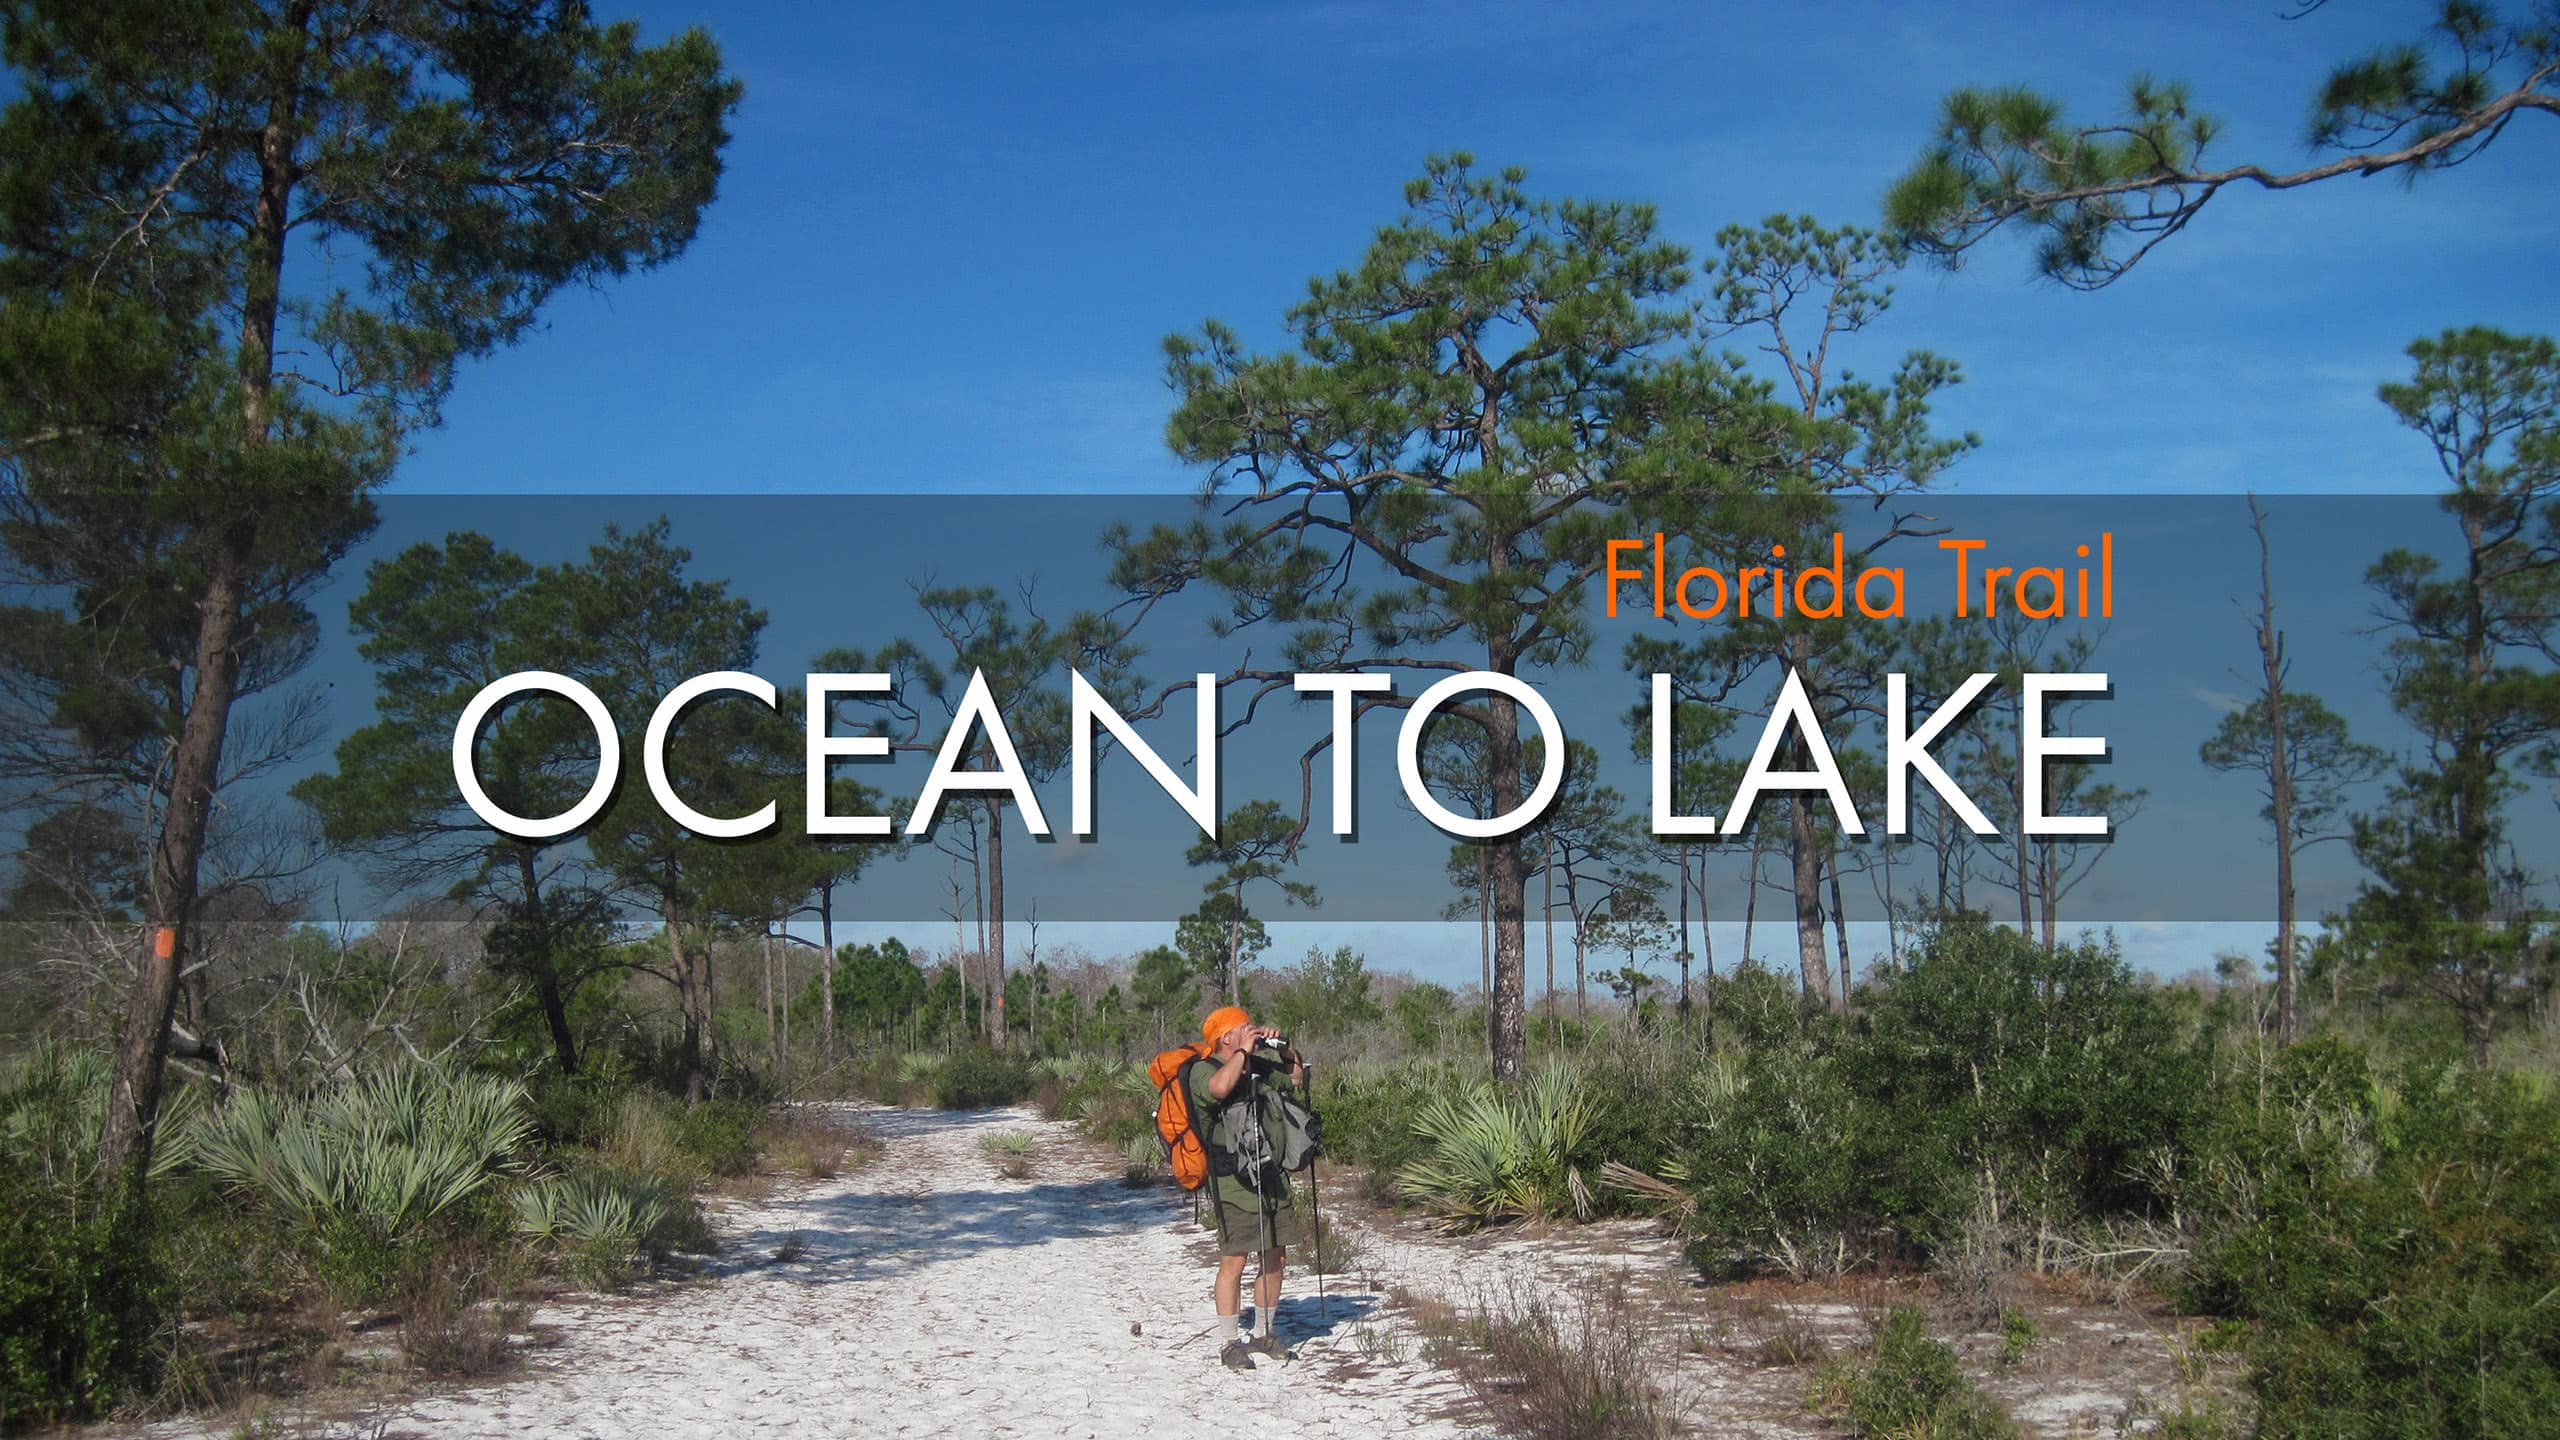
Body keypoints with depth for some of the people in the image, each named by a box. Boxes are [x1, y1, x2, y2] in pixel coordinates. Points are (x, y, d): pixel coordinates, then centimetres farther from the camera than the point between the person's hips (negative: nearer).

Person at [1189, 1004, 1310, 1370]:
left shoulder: (1261, 1065, 14)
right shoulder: (1204, 1070, -7)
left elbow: (1298, 1079, 25)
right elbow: (1220, 1087, -30)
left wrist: (1286, 1049, 7)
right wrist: (1244, 1051, -16)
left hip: (1271, 1177, 7)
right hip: (1232, 1181, -7)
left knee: (1276, 1259, 11)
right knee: (1234, 1261, -7)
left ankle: (1266, 1333, 25)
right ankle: (1229, 1343, 2)